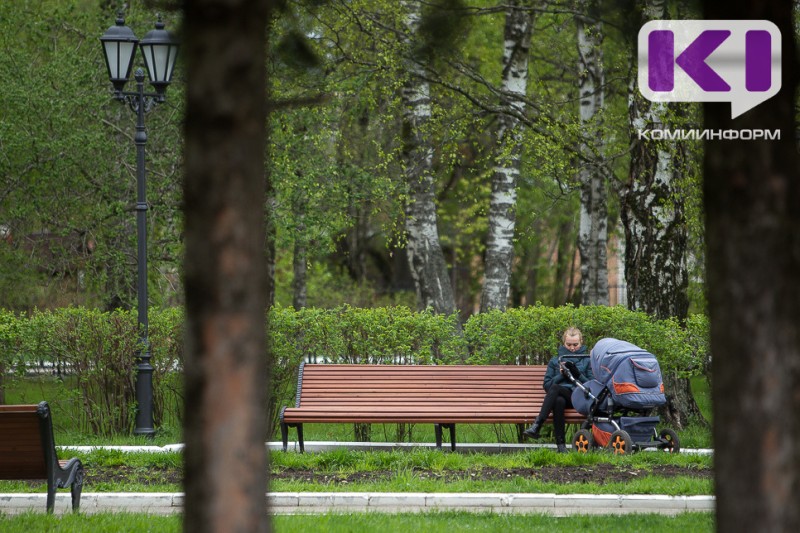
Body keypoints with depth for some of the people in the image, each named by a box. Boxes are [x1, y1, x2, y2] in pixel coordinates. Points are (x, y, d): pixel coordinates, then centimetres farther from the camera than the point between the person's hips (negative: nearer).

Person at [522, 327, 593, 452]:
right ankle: (560, 444, -45)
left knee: (555, 388, -35)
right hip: (559, 396, 2)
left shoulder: (587, 361, 21)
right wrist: (561, 376, -1)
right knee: (559, 401, -40)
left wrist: (578, 375, -6)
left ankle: (536, 426, -47)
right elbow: (546, 385, 15)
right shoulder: (555, 361, 25)